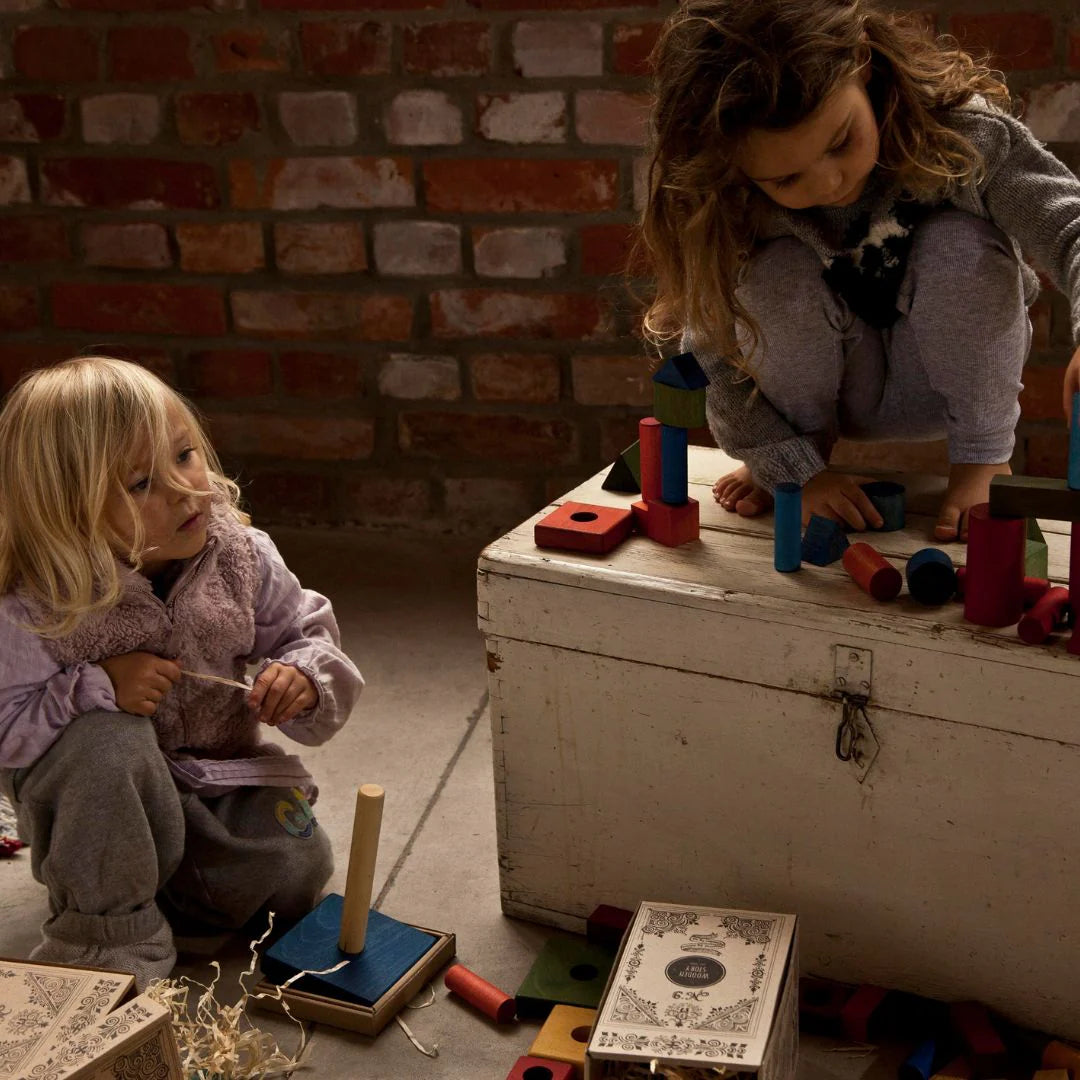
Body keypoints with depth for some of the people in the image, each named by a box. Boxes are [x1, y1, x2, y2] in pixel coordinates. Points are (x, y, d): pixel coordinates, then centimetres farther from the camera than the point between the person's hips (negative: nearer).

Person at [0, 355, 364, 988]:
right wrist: (96, 688, -34)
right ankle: (110, 929, -15)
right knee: (108, 739, -35)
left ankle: (155, 888, 11)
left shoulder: (242, 557, -12)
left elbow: (308, 631, 2)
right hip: (102, 806, -3)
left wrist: (305, 677, -21)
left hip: (216, 781, 4)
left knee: (297, 866, -17)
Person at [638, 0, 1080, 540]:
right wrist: (797, 471, -21)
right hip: (838, 392, 1)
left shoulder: (959, 130, -29)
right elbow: (707, 359, -17)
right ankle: (806, 449, -2)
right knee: (778, 270, -29)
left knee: (960, 244, -31)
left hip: (946, 380, 0)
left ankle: (983, 458, -9)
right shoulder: (732, 210, -25)